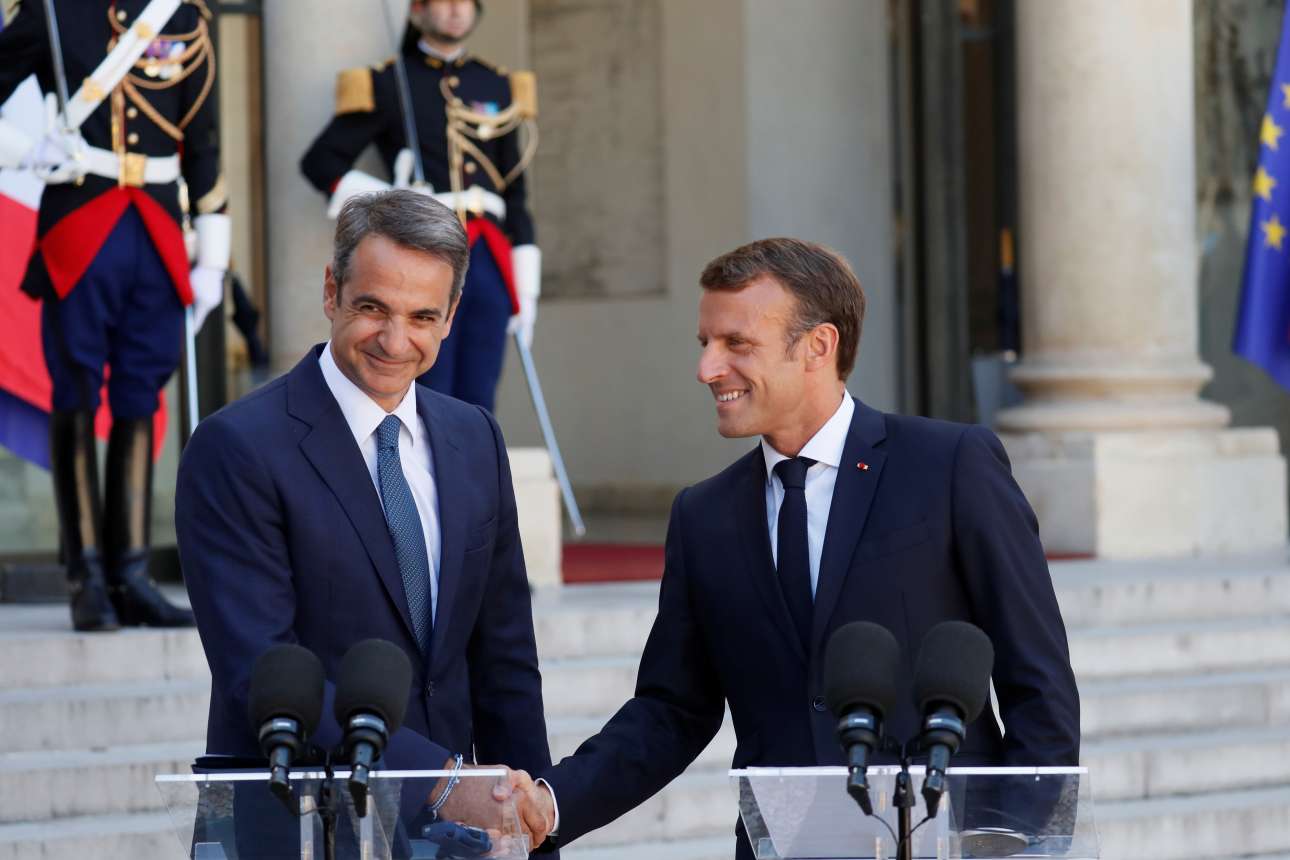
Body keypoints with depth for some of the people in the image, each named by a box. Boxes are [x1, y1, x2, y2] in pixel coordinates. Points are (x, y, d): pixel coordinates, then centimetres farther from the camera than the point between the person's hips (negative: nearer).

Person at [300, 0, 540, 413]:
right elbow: (320, 161, 1)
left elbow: (515, 193, 16)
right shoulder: (385, 85, 3)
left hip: (489, 260, 4)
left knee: (477, 408, 2)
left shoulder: (496, 86, 15)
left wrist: (526, 287, 11)